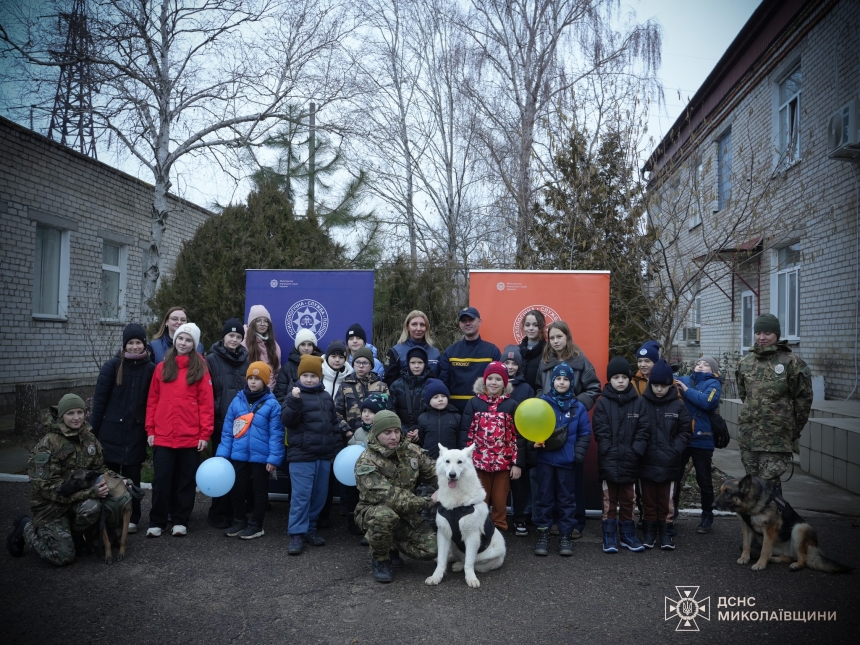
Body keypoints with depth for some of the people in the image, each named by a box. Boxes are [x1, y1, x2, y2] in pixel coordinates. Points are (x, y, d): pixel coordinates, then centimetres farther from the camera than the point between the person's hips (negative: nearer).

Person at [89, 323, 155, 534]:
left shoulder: (150, 369, 1)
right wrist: (93, 429, -4)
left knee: (132, 477, 7)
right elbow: (99, 399, -3)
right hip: (111, 431, -1)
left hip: (136, 433, 1)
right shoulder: (112, 366, -3)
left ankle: (131, 519, 18)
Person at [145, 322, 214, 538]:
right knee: (161, 480, 4)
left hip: (191, 437, -2)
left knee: (186, 480, 8)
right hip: (163, 436, 2)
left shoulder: (200, 368, 0)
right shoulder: (162, 367, 9)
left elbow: (206, 403, -4)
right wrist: (150, 430, 3)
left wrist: (205, 434, -9)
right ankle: (156, 522, 16)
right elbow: (152, 400, 9)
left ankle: (180, 521, 19)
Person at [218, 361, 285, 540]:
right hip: (239, 455, 4)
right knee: (236, 489, 14)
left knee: (259, 491, 11)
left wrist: (274, 458, -14)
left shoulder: (272, 404, -9)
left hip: (261, 457, -4)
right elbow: (227, 430, 5)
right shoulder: (237, 400, 2)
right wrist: (222, 453, 0)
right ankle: (239, 521, 33)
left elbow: (276, 434, -10)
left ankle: (256, 525, 25)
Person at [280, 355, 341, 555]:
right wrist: (294, 400, -30)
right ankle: (296, 534, 2)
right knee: (301, 495, -6)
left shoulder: (326, 396, 12)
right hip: (302, 455, -5)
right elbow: (287, 420, -17)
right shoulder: (295, 395, -4)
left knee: (319, 495, 11)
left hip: (324, 455, 6)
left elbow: (334, 422, 19)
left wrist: (337, 445, 16)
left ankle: (310, 528, 25)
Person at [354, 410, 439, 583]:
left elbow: (434, 473, 1)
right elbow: (389, 497, -29)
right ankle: (379, 560, -9)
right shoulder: (366, 462, -21)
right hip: (372, 511, -5)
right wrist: (427, 502, -29)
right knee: (385, 516, -39)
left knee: (431, 549, -15)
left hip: (407, 514, 5)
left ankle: (392, 546, 16)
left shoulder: (411, 451, -3)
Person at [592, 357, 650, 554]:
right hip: (609, 462, -2)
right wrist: (611, 454, -14)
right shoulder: (603, 403, -2)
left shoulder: (639, 402, 3)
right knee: (610, 501, 6)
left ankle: (628, 535, 26)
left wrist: (634, 453, -11)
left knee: (627, 500, 13)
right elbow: (601, 432, -6)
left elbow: (644, 430, -1)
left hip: (630, 462, 2)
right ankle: (610, 537, 15)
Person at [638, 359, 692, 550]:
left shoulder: (678, 405, -1)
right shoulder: (641, 403, -4)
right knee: (648, 500, 12)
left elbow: (685, 432, 1)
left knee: (666, 501, 9)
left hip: (669, 463, 0)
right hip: (646, 462, 0)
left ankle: (666, 533, 23)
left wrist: (674, 451, -10)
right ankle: (649, 532, 24)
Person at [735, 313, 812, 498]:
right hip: (747, 433, 5)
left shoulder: (791, 363, -7)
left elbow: (803, 399, -2)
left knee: (769, 482, -9)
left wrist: (794, 430, 3)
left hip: (777, 437, -5)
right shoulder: (745, 362, 7)